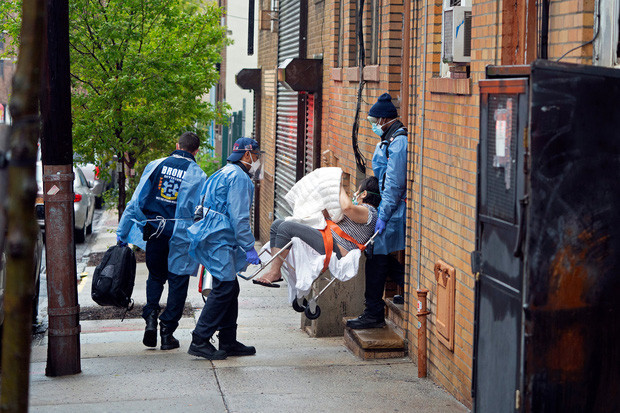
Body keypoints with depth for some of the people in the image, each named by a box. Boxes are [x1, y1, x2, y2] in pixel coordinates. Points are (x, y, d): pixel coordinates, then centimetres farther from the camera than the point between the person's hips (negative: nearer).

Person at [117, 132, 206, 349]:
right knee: (177, 282, 8)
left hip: (154, 232, 2)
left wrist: (122, 233, 5)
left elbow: (136, 201, 1)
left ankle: (151, 317, 1)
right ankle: (167, 332, 8)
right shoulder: (197, 175, -4)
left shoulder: (155, 166, 2)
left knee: (155, 276, 21)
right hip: (181, 237, -2)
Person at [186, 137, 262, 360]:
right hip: (220, 240, -11)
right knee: (223, 289, -11)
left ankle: (228, 342, 15)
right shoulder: (239, 177, -11)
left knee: (231, 289, 11)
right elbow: (239, 217, -17)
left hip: (216, 238, 11)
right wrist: (249, 248, -17)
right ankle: (199, 341, -10)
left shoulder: (225, 173, 22)